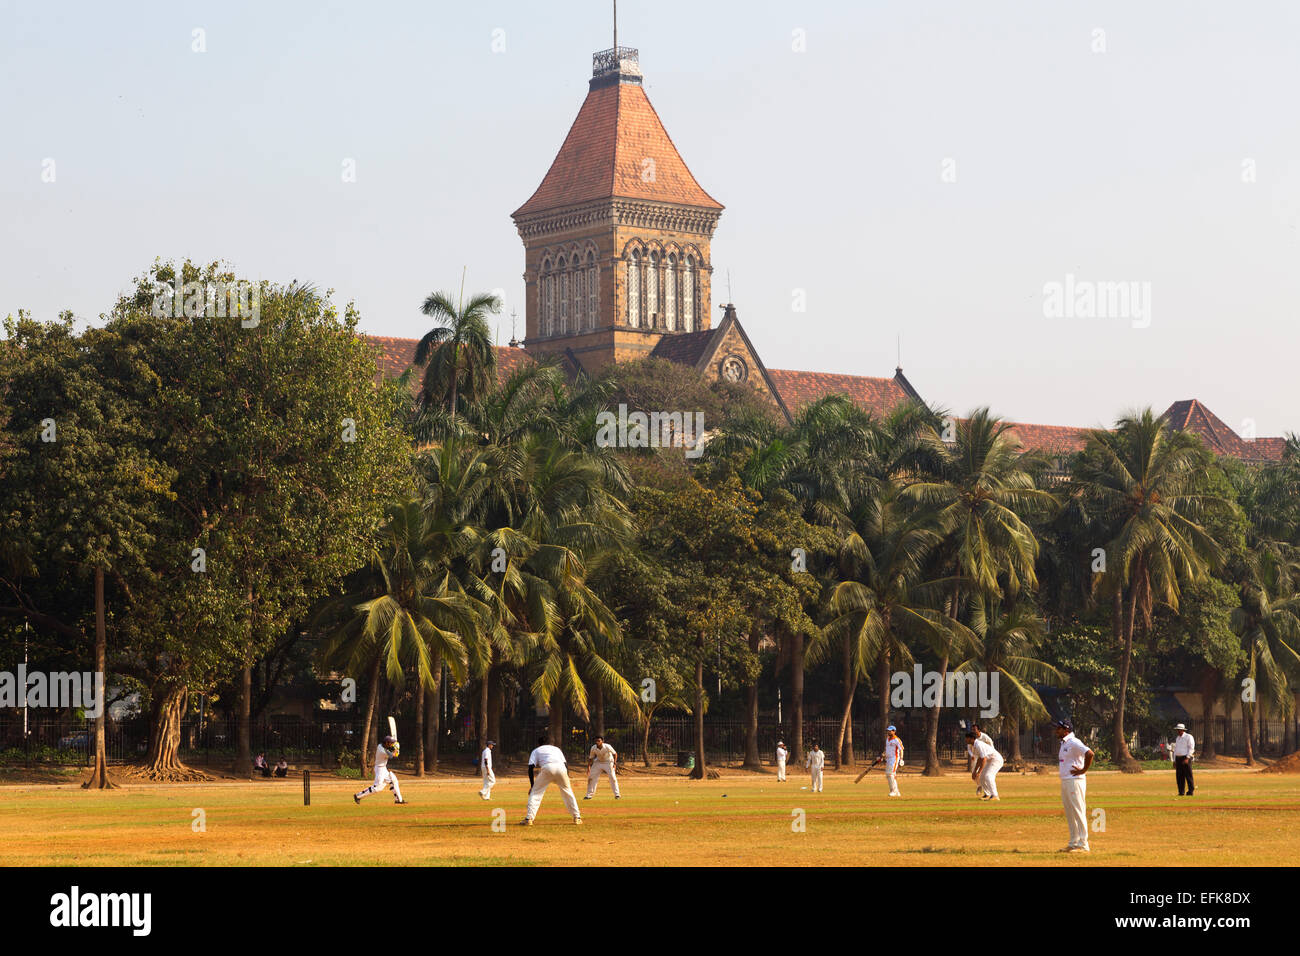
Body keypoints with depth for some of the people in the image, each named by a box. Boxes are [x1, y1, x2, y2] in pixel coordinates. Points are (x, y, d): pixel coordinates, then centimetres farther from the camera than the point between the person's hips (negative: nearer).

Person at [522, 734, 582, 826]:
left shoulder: (536, 751, 29)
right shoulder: (557, 749, 37)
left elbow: (531, 767, 15)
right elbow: (566, 764, 25)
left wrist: (532, 785, 16)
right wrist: (566, 782, 26)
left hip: (547, 768, -2)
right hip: (561, 767, 2)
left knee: (535, 793, 9)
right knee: (568, 793, 21)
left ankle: (529, 818, -3)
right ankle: (577, 817, 20)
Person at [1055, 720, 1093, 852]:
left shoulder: (1074, 743, -14)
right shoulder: (1064, 743, 16)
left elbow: (1090, 754, -26)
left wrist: (1083, 770, -19)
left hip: (1075, 781, -10)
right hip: (1065, 782, 10)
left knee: (1079, 813, -8)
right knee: (1070, 815, 13)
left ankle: (1083, 845, -7)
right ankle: (1073, 843, 19)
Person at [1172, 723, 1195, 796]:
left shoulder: (1188, 737, -5)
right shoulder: (1177, 738, 18)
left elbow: (1191, 748, -11)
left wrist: (1187, 758, -19)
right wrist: (1174, 761, 15)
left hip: (1186, 758, -7)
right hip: (1178, 758, 7)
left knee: (1188, 775, -7)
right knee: (1179, 776, 3)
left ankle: (1191, 791, -3)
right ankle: (1181, 792, 5)